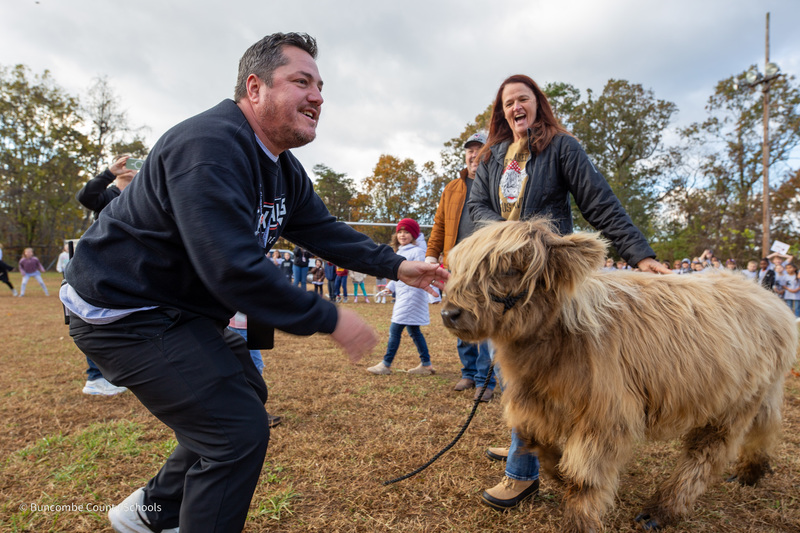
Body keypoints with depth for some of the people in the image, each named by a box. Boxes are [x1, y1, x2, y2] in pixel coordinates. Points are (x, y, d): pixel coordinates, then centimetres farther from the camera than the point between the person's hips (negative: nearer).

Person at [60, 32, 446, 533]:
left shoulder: (285, 171, 5)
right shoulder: (209, 145, -27)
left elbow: (324, 229, 10)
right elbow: (233, 267, -35)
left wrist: (395, 265, -1)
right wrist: (329, 319, -28)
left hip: (185, 309, 10)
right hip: (123, 311, -10)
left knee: (244, 396, 20)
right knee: (238, 426, -12)